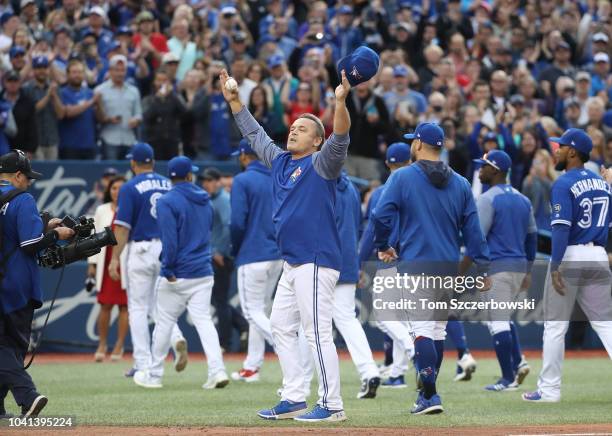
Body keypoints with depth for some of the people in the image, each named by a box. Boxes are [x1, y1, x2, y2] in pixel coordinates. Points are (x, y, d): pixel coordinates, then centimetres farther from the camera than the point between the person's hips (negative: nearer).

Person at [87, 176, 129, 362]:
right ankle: (102, 345, 11)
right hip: (106, 262, 2)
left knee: (124, 305, -1)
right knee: (105, 305, 1)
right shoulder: (102, 211, 10)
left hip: (127, 262, -2)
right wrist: (92, 264, 7)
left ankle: (119, 346, 6)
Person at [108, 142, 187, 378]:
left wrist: (115, 258, -9)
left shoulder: (130, 188, -7)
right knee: (158, 305, 14)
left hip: (141, 250, -5)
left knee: (138, 308, 3)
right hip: (168, 250, 5)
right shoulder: (168, 185, 7)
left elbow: (123, 226, -12)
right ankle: (176, 340, -13)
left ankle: (142, 364, 2)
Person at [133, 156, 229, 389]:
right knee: (204, 320, 2)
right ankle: (217, 370, -12)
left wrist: (168, 270, -15)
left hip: (177, 275, -5)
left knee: (164, 322, 5)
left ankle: (154, 374, 15)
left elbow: (169, 239, -18)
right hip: (203, 272, 5)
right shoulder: (205, 200, 10)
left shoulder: (167, 201, -11)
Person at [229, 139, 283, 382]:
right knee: (259, 310, 16)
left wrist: (235, 250, 0)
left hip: (253, 256, -7)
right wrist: (280, 243, 16)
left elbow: (237, 222, -15)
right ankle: (252, 367, 19)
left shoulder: (242, 181, -9)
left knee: (253, 312, -4)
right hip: (279, 255, 7)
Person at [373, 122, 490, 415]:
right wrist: (482, 268, 5)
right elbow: (472, 229, 5)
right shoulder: (460, 184, 9)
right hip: (449, 268, 5)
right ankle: (427, 393, 19)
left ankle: (430, 395, -18)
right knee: (438, 330, 13)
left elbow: (381, 215, -12)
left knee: (422, 329, -9)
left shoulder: (402, 177, -4)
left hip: (416, 264, -5)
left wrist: (383, 246, 4)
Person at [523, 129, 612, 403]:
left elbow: (562, 228, -18)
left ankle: (549, 389, 6)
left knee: (555, 325, 3)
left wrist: (555, 267, -20)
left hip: (569, 257, -6)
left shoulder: (564, 184, -9)